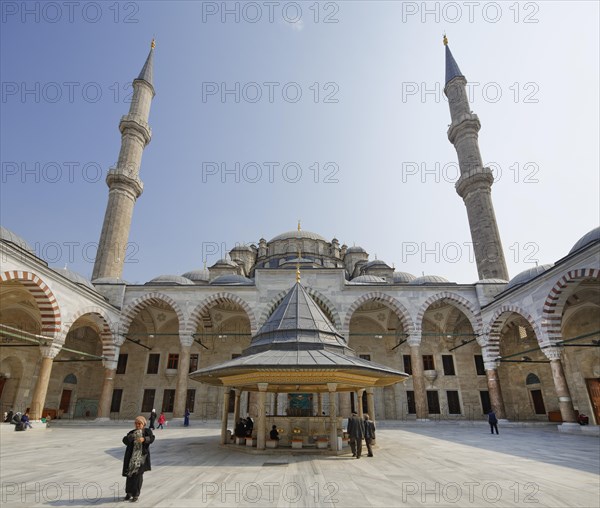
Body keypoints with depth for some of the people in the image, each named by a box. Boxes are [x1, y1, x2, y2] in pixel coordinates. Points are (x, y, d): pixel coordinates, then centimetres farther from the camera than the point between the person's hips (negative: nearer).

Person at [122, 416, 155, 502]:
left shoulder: (147, 431, 2)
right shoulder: (131, 432, 8)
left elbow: (151, 438, -16)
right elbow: (125, 441, -7)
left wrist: (144, 439, -35)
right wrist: (129, 437, -29)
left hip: (142, 456, -2)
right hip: (132, 456, 2)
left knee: (138, 474, -5)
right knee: (130, 473, 3)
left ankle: (136, 494, 8)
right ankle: (129, 493, 25)